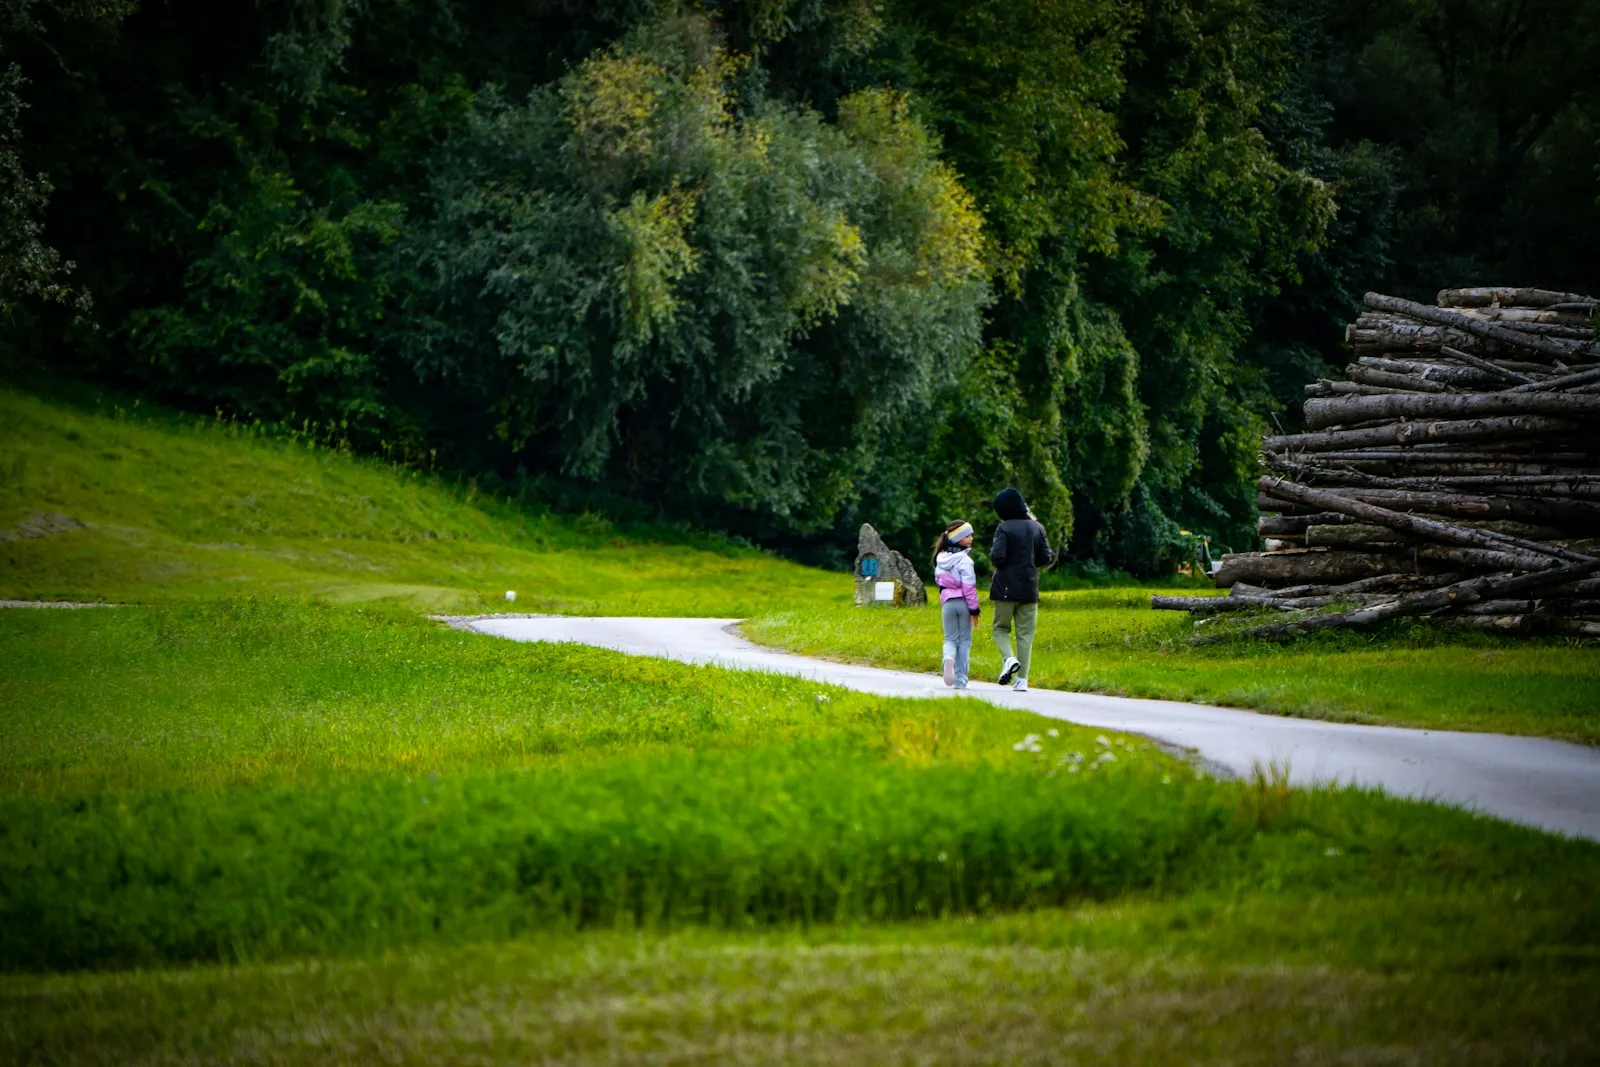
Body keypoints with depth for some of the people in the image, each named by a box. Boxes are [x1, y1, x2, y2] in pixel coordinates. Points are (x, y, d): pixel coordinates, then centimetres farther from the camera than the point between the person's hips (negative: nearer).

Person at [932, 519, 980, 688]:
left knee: (950, 638, 10)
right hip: (963, 602, -4)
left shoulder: (941, 559, 7)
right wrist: (974, 608, -9)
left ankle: (949, 657, -26)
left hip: (947, 602, 4)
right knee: (964, 640, 6)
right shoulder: (963, 559, -13)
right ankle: (960, 679, 6)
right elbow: (969, 586, -14)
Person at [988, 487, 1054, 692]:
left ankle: (1008, 659, -16)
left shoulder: (1004, 528, -10)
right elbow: (1046, 558, 4)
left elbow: (997, 557, -17)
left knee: (1001, 627, 12)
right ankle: (1022, 679, 2)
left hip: (1006, 588, -3)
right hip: (1029, 589, 3)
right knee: (1025, 633, 7)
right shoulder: (1037, 528, 4)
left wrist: (993, 552, 5)